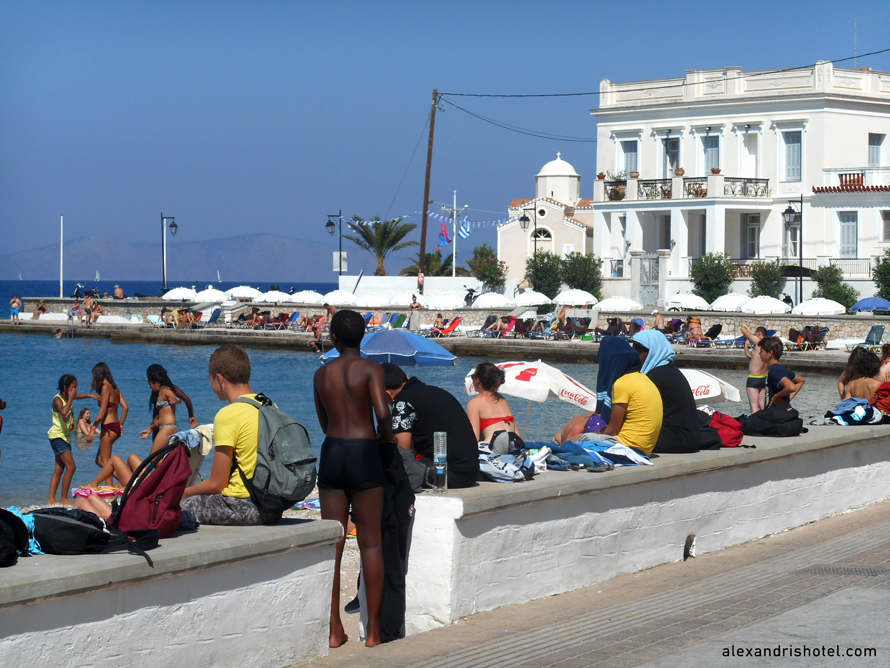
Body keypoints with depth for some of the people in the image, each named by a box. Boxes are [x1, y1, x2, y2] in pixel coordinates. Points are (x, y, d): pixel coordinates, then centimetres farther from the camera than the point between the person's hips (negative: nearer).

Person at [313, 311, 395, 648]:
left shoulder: (321, 374, 9)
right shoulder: (371, 369, -6)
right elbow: (382, 412, -20)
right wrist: (387, 434, 0)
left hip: (331, 454, 4)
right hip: (363, 455, -4)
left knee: (332, 542, 7)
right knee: (371, 542, 4)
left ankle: (334, 630, 8)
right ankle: (374, 630, 5)